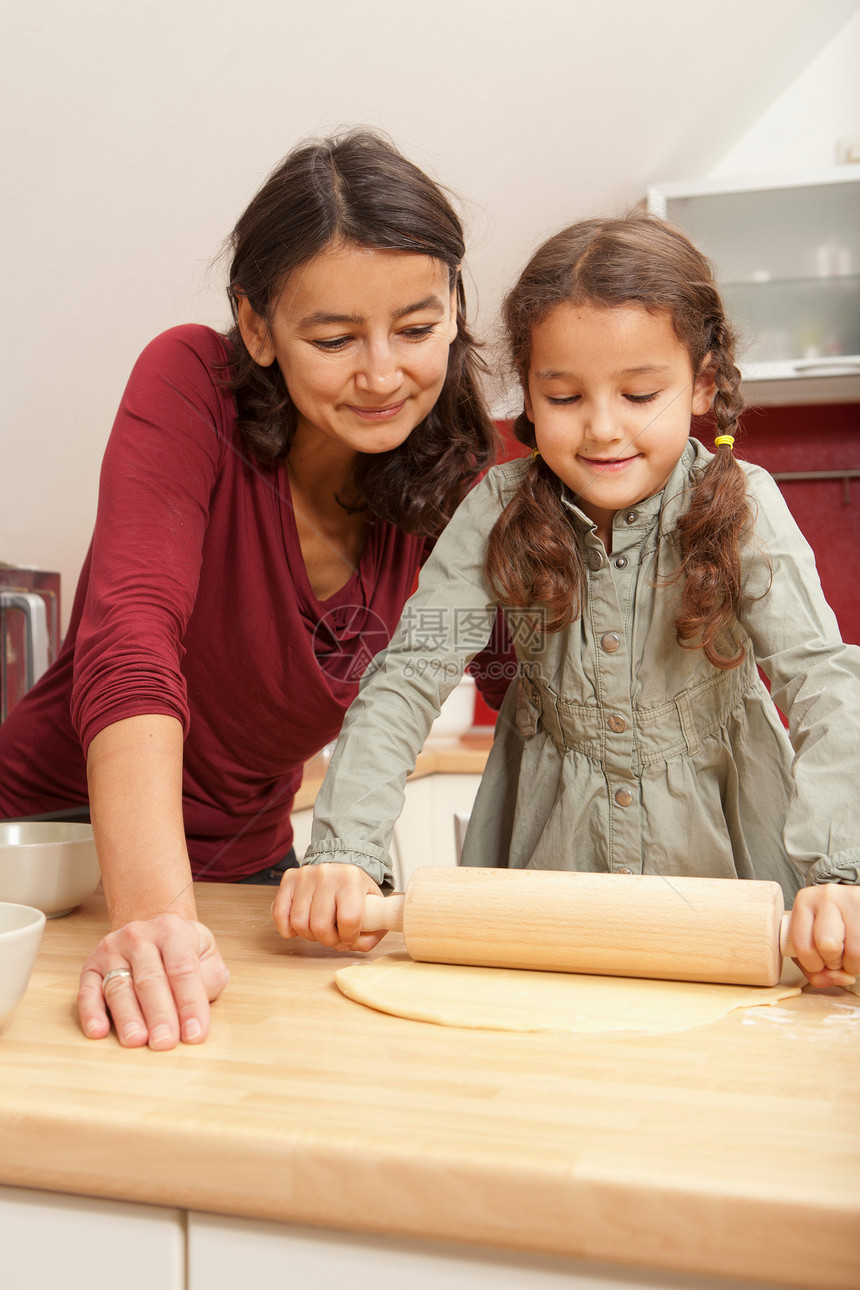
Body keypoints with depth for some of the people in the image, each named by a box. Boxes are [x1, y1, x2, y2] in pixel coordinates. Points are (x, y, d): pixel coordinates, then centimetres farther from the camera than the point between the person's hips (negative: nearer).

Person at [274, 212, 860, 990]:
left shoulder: (741, 510, -14)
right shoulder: (502, 513, -12)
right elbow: (409, 676, -18)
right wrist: (346, 853, -31)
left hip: (717, 853, 0)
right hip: (555, 852, 1)